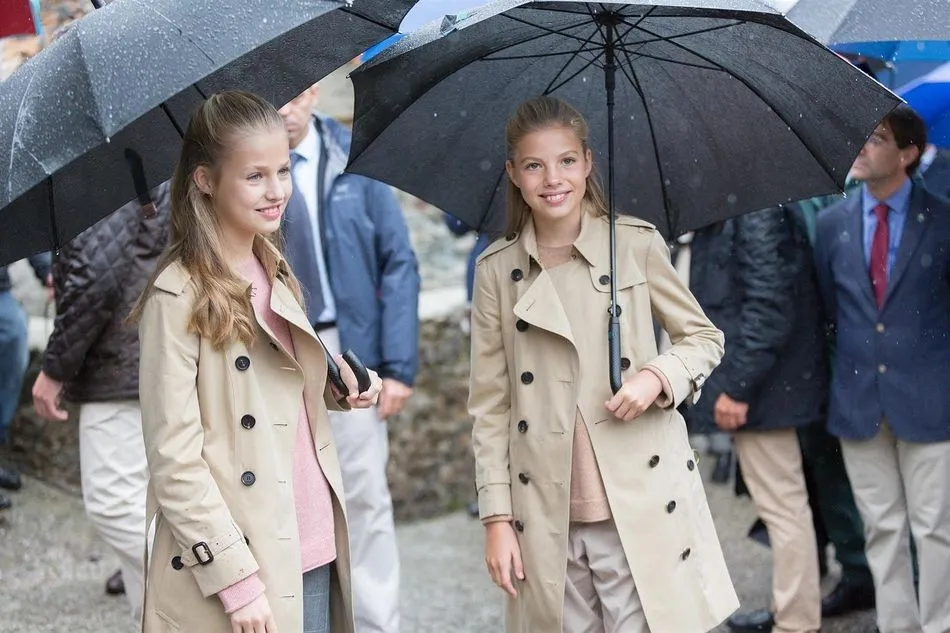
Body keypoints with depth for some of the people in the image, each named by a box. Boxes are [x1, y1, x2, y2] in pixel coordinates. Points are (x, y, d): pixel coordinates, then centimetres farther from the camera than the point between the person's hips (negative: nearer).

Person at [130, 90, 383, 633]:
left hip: (314, 550, 7)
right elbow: (173, 461, -14)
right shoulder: (178, 298, -13)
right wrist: (238, 581, -16)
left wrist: (339, 387, 2)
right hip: (228, 560, -6)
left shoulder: (277, 273, 8)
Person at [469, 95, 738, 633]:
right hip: (548, 520, 1)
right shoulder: (497, 270, 4)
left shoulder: (637, 243, 1)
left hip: (640, 505, -1)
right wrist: (497, 518, 1)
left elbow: (705, 339, 10)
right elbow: (490, 405, 6)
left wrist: (658, 376, -11)